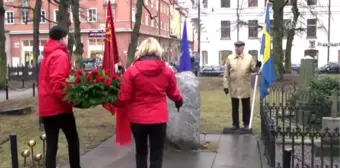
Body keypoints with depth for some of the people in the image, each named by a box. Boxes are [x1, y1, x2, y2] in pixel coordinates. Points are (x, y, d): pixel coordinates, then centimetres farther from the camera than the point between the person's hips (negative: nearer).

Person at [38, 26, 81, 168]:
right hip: (58, 106, -8)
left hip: (46, 106, 8)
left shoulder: (47, 55, 17)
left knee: (51, 144, 8)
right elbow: (57, 83, -22)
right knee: (73, 139, 7)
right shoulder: (60, 55, -12)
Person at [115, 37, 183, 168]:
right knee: (157, 155, 9)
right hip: (159, 118, 0)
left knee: (141, 152, 20)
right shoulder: (167, 70, -2)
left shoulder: (132, 70, -8)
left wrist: (117, 103, 17)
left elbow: (124, 98, -6)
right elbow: (174, 94, 9)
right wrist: (179, 101, 33)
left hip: (138, 118, 0)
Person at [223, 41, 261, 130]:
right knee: (234, 107, 9)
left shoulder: (249, 57, 1)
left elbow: (253, 69, 5)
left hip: (245, 88, -1)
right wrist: (226, 85, -1)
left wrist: (256, 66, -17)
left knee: (246, 107, 8)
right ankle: (235, 123, 20)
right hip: (234, 87, 1)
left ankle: (246, 124, 20)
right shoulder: (229, 58, 3)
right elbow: (226, 73, 3)